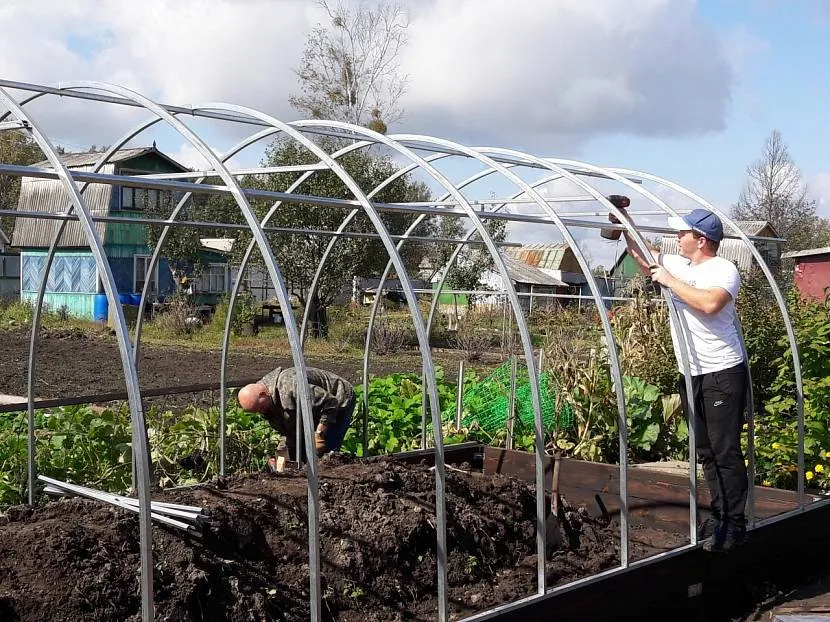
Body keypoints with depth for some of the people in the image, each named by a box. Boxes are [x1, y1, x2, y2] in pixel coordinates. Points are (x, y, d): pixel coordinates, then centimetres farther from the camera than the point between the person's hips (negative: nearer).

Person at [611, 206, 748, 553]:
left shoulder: (723, 269, -13)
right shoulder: (677, 265, 9)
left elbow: (710, 303, -32)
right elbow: (643, 257, 24)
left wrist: (669, 281, -23)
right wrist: (625, 222, 17)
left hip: (723, 375, -8)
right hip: (691, 375, 8)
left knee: (726, 452, -5)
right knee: (706, 452, 13)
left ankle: (734, 525, 2)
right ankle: (719, 518, 22)